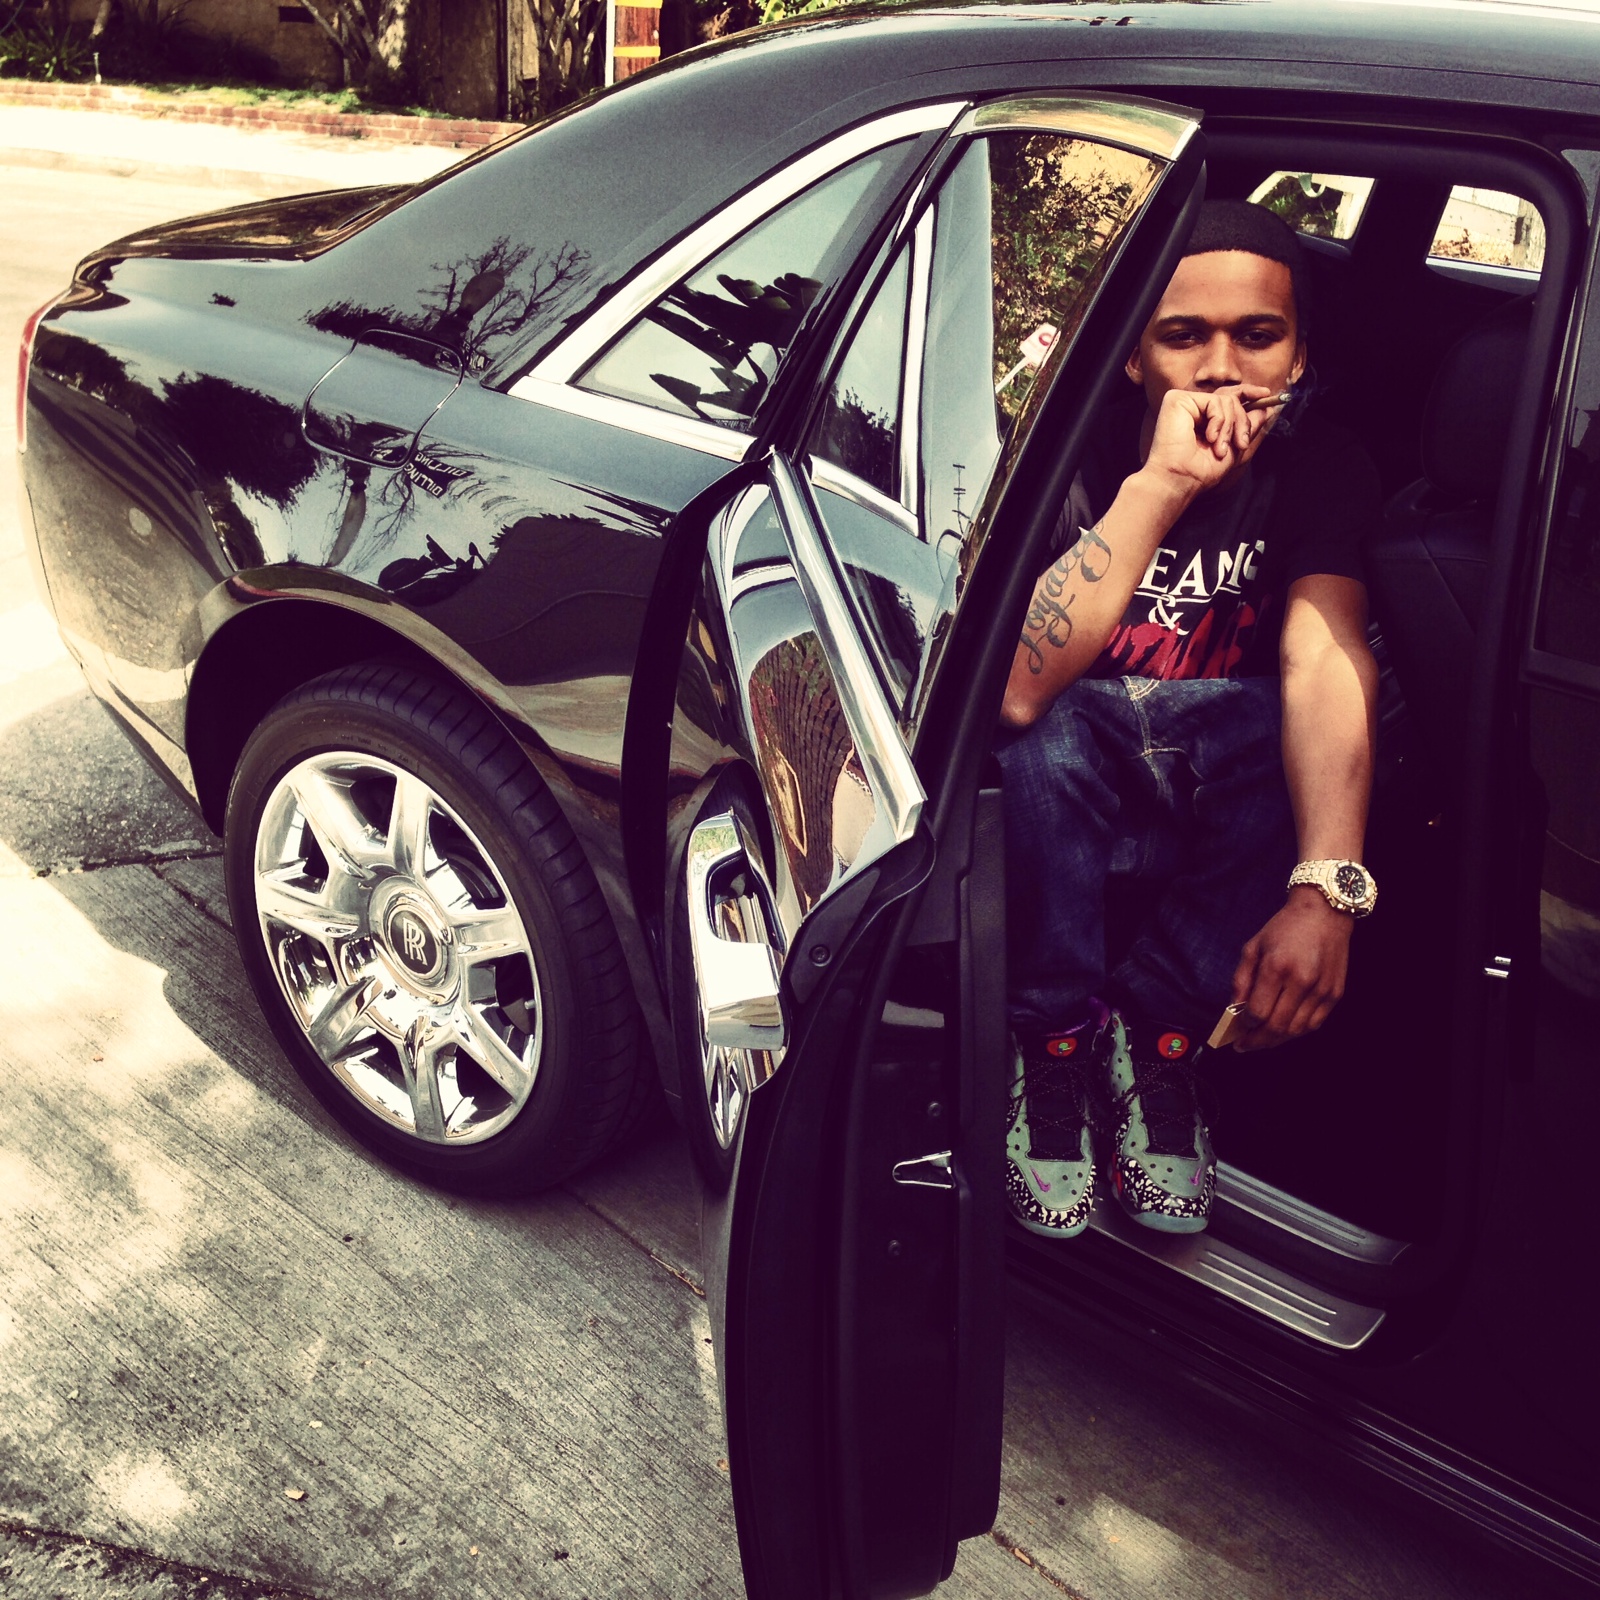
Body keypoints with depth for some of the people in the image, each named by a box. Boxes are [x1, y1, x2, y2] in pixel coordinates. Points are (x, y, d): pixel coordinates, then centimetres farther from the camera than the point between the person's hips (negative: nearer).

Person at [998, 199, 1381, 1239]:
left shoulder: (1322, 468, -10)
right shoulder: (1078, 450, -18)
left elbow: (1324, 659, -26)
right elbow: (1017, 691, -32)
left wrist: (1327, 886, -41)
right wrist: (1160, 485, -39)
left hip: (1216, 783, 3)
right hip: (1069, 786, -2)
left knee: (1312, 740, -29)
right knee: (1050, 731, -35)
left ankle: (1155, 1034, -12)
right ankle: (1055, 1036, -14)